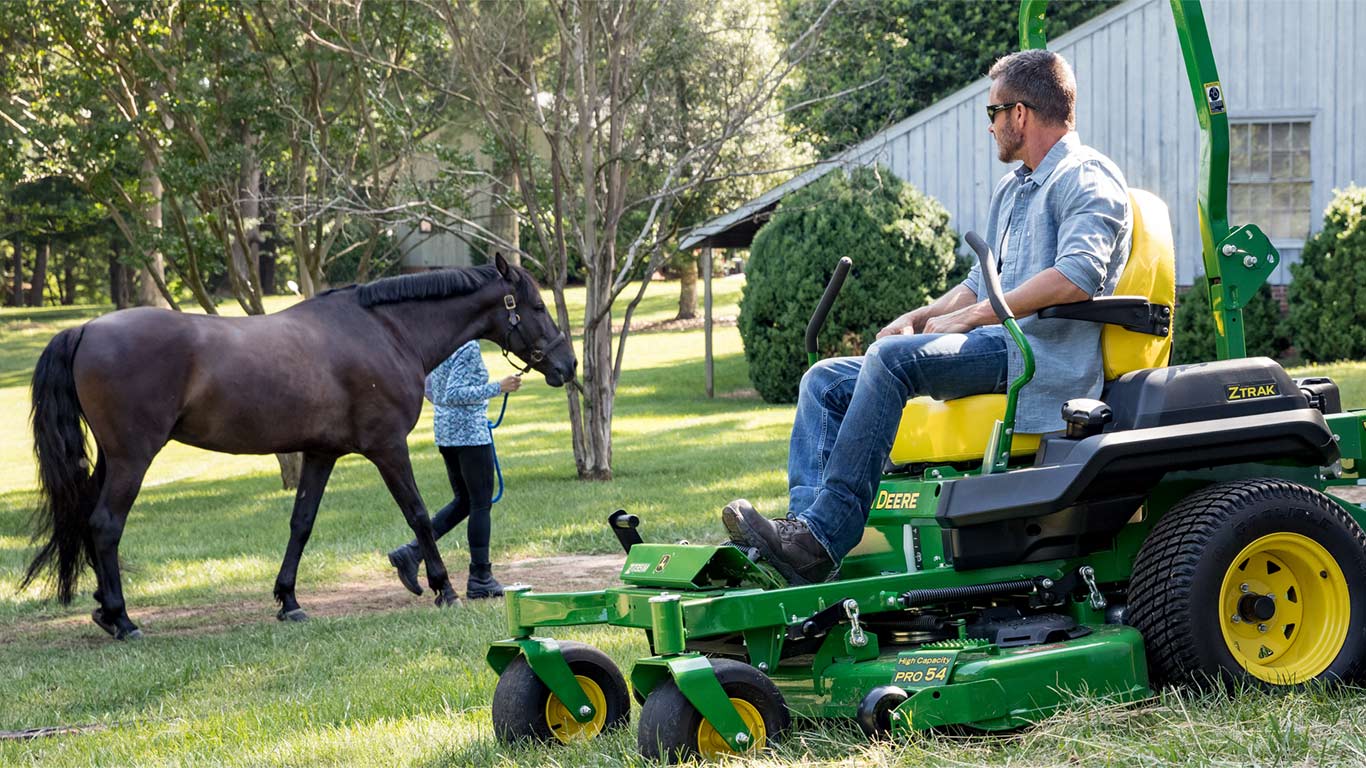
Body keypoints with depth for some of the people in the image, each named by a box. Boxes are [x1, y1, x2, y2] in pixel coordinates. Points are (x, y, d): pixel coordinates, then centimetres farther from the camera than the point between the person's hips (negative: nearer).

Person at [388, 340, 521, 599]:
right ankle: (480, 579, 5)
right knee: (481, 504, 1)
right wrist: (497, 388, -22)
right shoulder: (468, 347, -16)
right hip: (471, 432, -9)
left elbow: (429, 390, 17)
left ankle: (412, 552, 5)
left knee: (463, 502, 17)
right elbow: (453, 393, -23)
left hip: (445, 431, 9)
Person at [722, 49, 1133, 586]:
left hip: (1045, 350, -10)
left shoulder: (1087, 176, -3)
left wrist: (970, 317, -17)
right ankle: (804, 530, -24)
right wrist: (919, 317, 12)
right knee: (825, 382, -4)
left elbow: (1078, 275, -20)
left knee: (892, 357, -32)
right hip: (992, 345, 10)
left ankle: (821, 539, -36)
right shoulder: (1012, 189, 29)